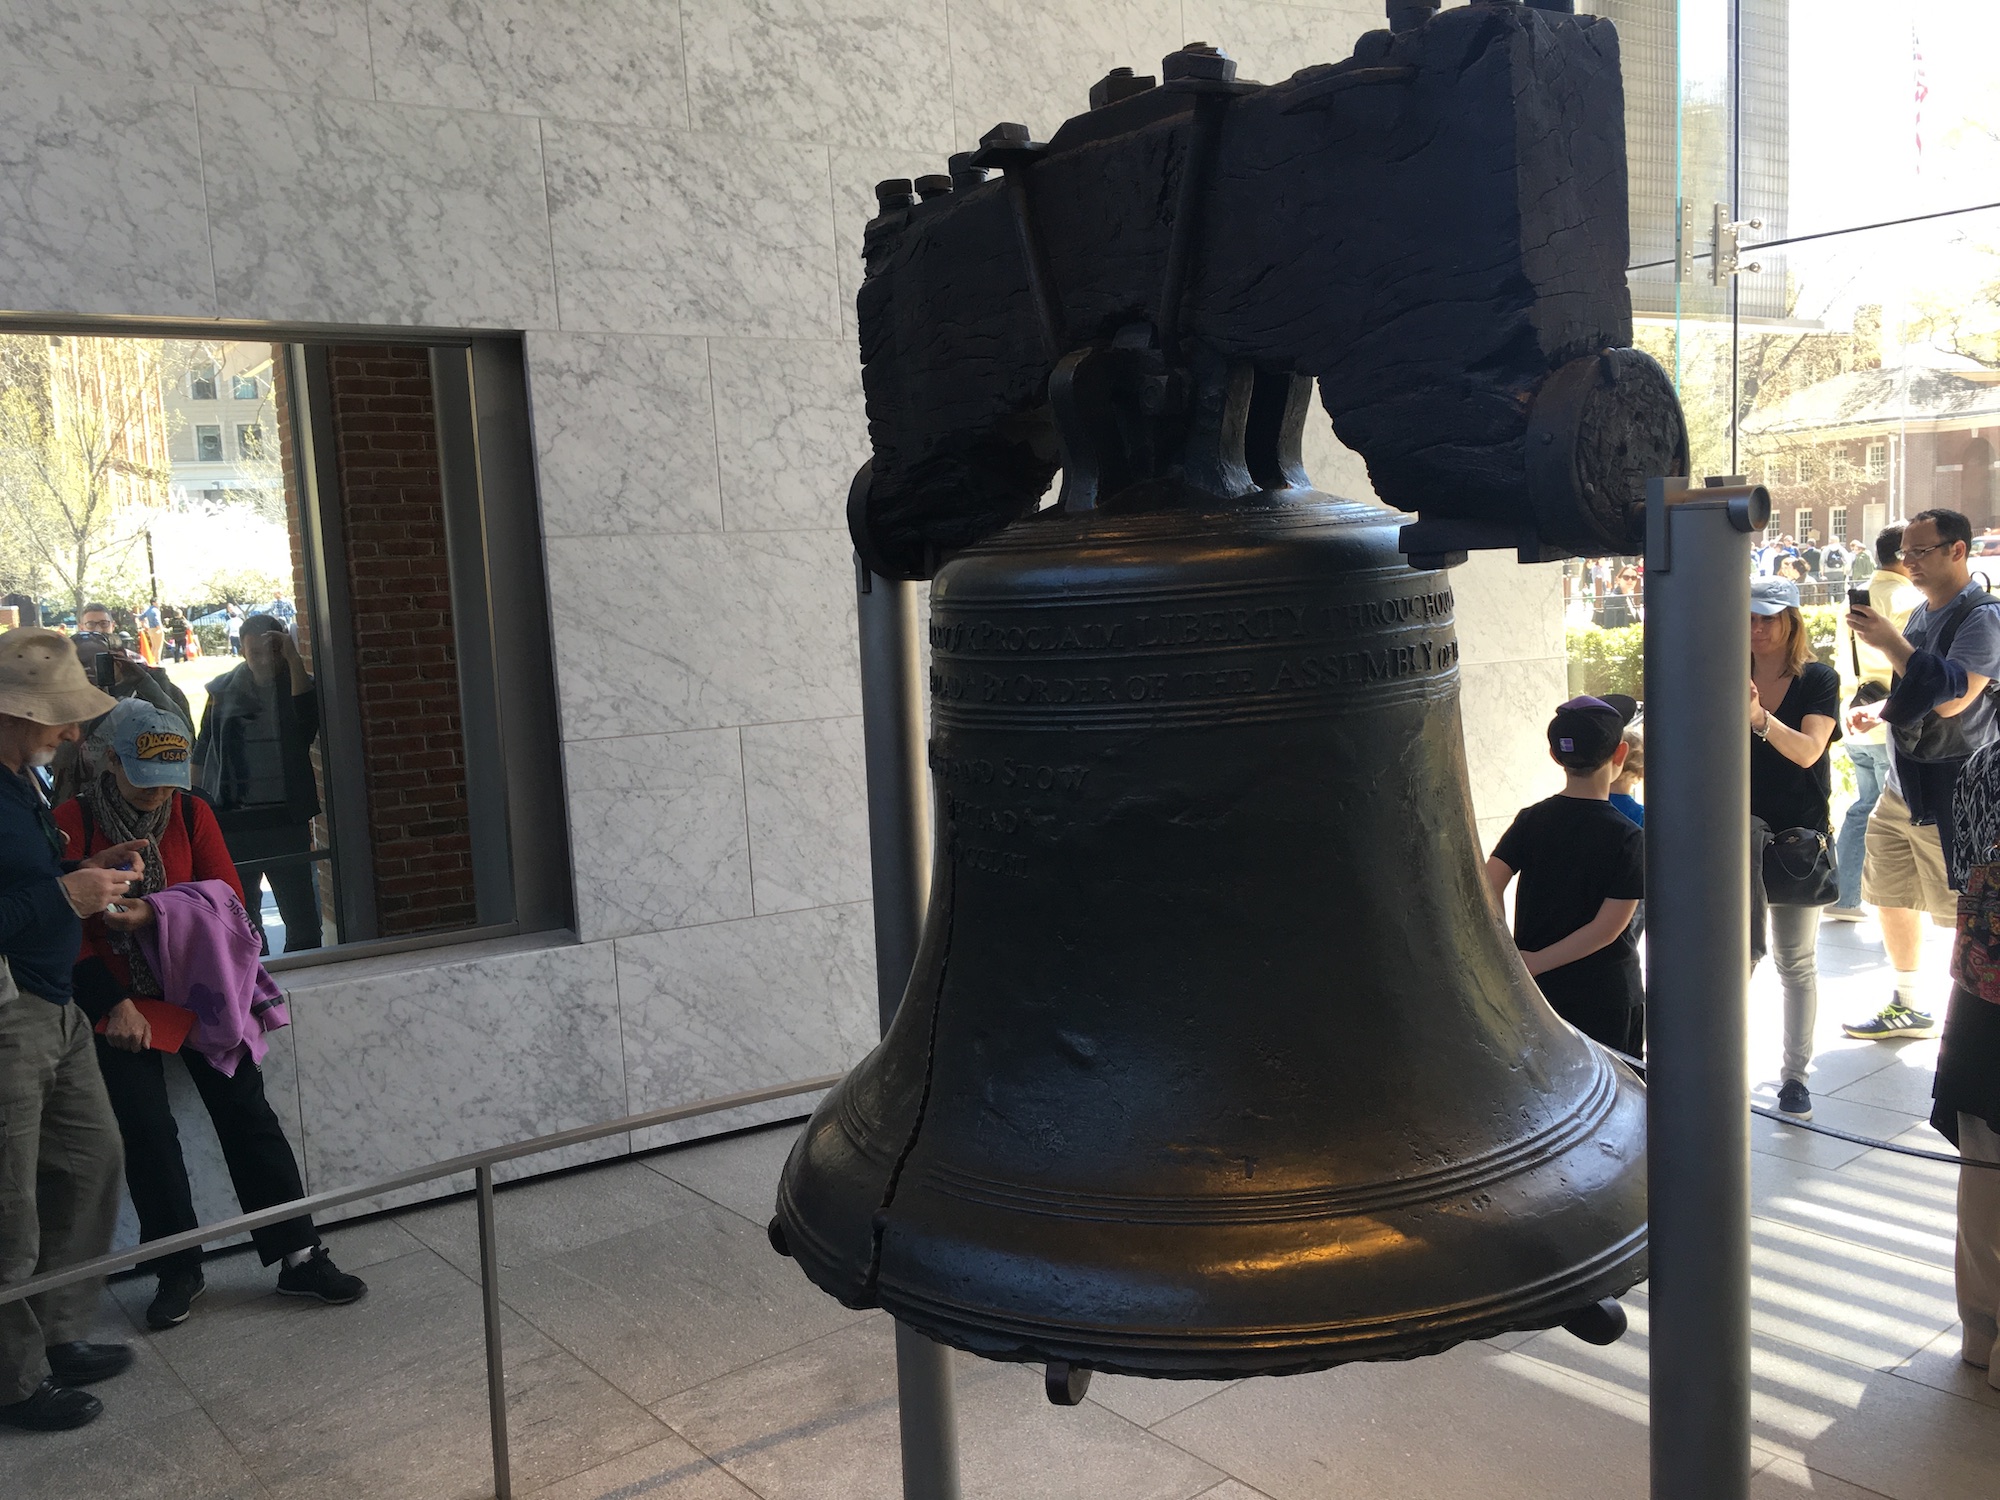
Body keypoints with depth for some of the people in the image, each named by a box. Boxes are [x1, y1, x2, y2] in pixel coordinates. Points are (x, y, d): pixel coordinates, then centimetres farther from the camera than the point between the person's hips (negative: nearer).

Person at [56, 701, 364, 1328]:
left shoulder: (190, 812, 1)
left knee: (247, 1114, -1)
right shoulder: (73, 821, -5)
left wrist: (153, 914, -21)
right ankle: (178, 1271, 14)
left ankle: (299, 1257, 4)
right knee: (146, 1133, -2)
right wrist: (113, 1003, -14)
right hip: (121, 1003, -1)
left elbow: (228, 895, -5)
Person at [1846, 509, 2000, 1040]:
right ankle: (1907, 1007, 32)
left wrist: (1889, 641, -23)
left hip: (1951, 793, -9)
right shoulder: (1921, 614, 12)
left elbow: (1952, 699, -27)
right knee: (1891, 896, 17)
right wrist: (1879, 710, 5)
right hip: (1901, 786, 9)